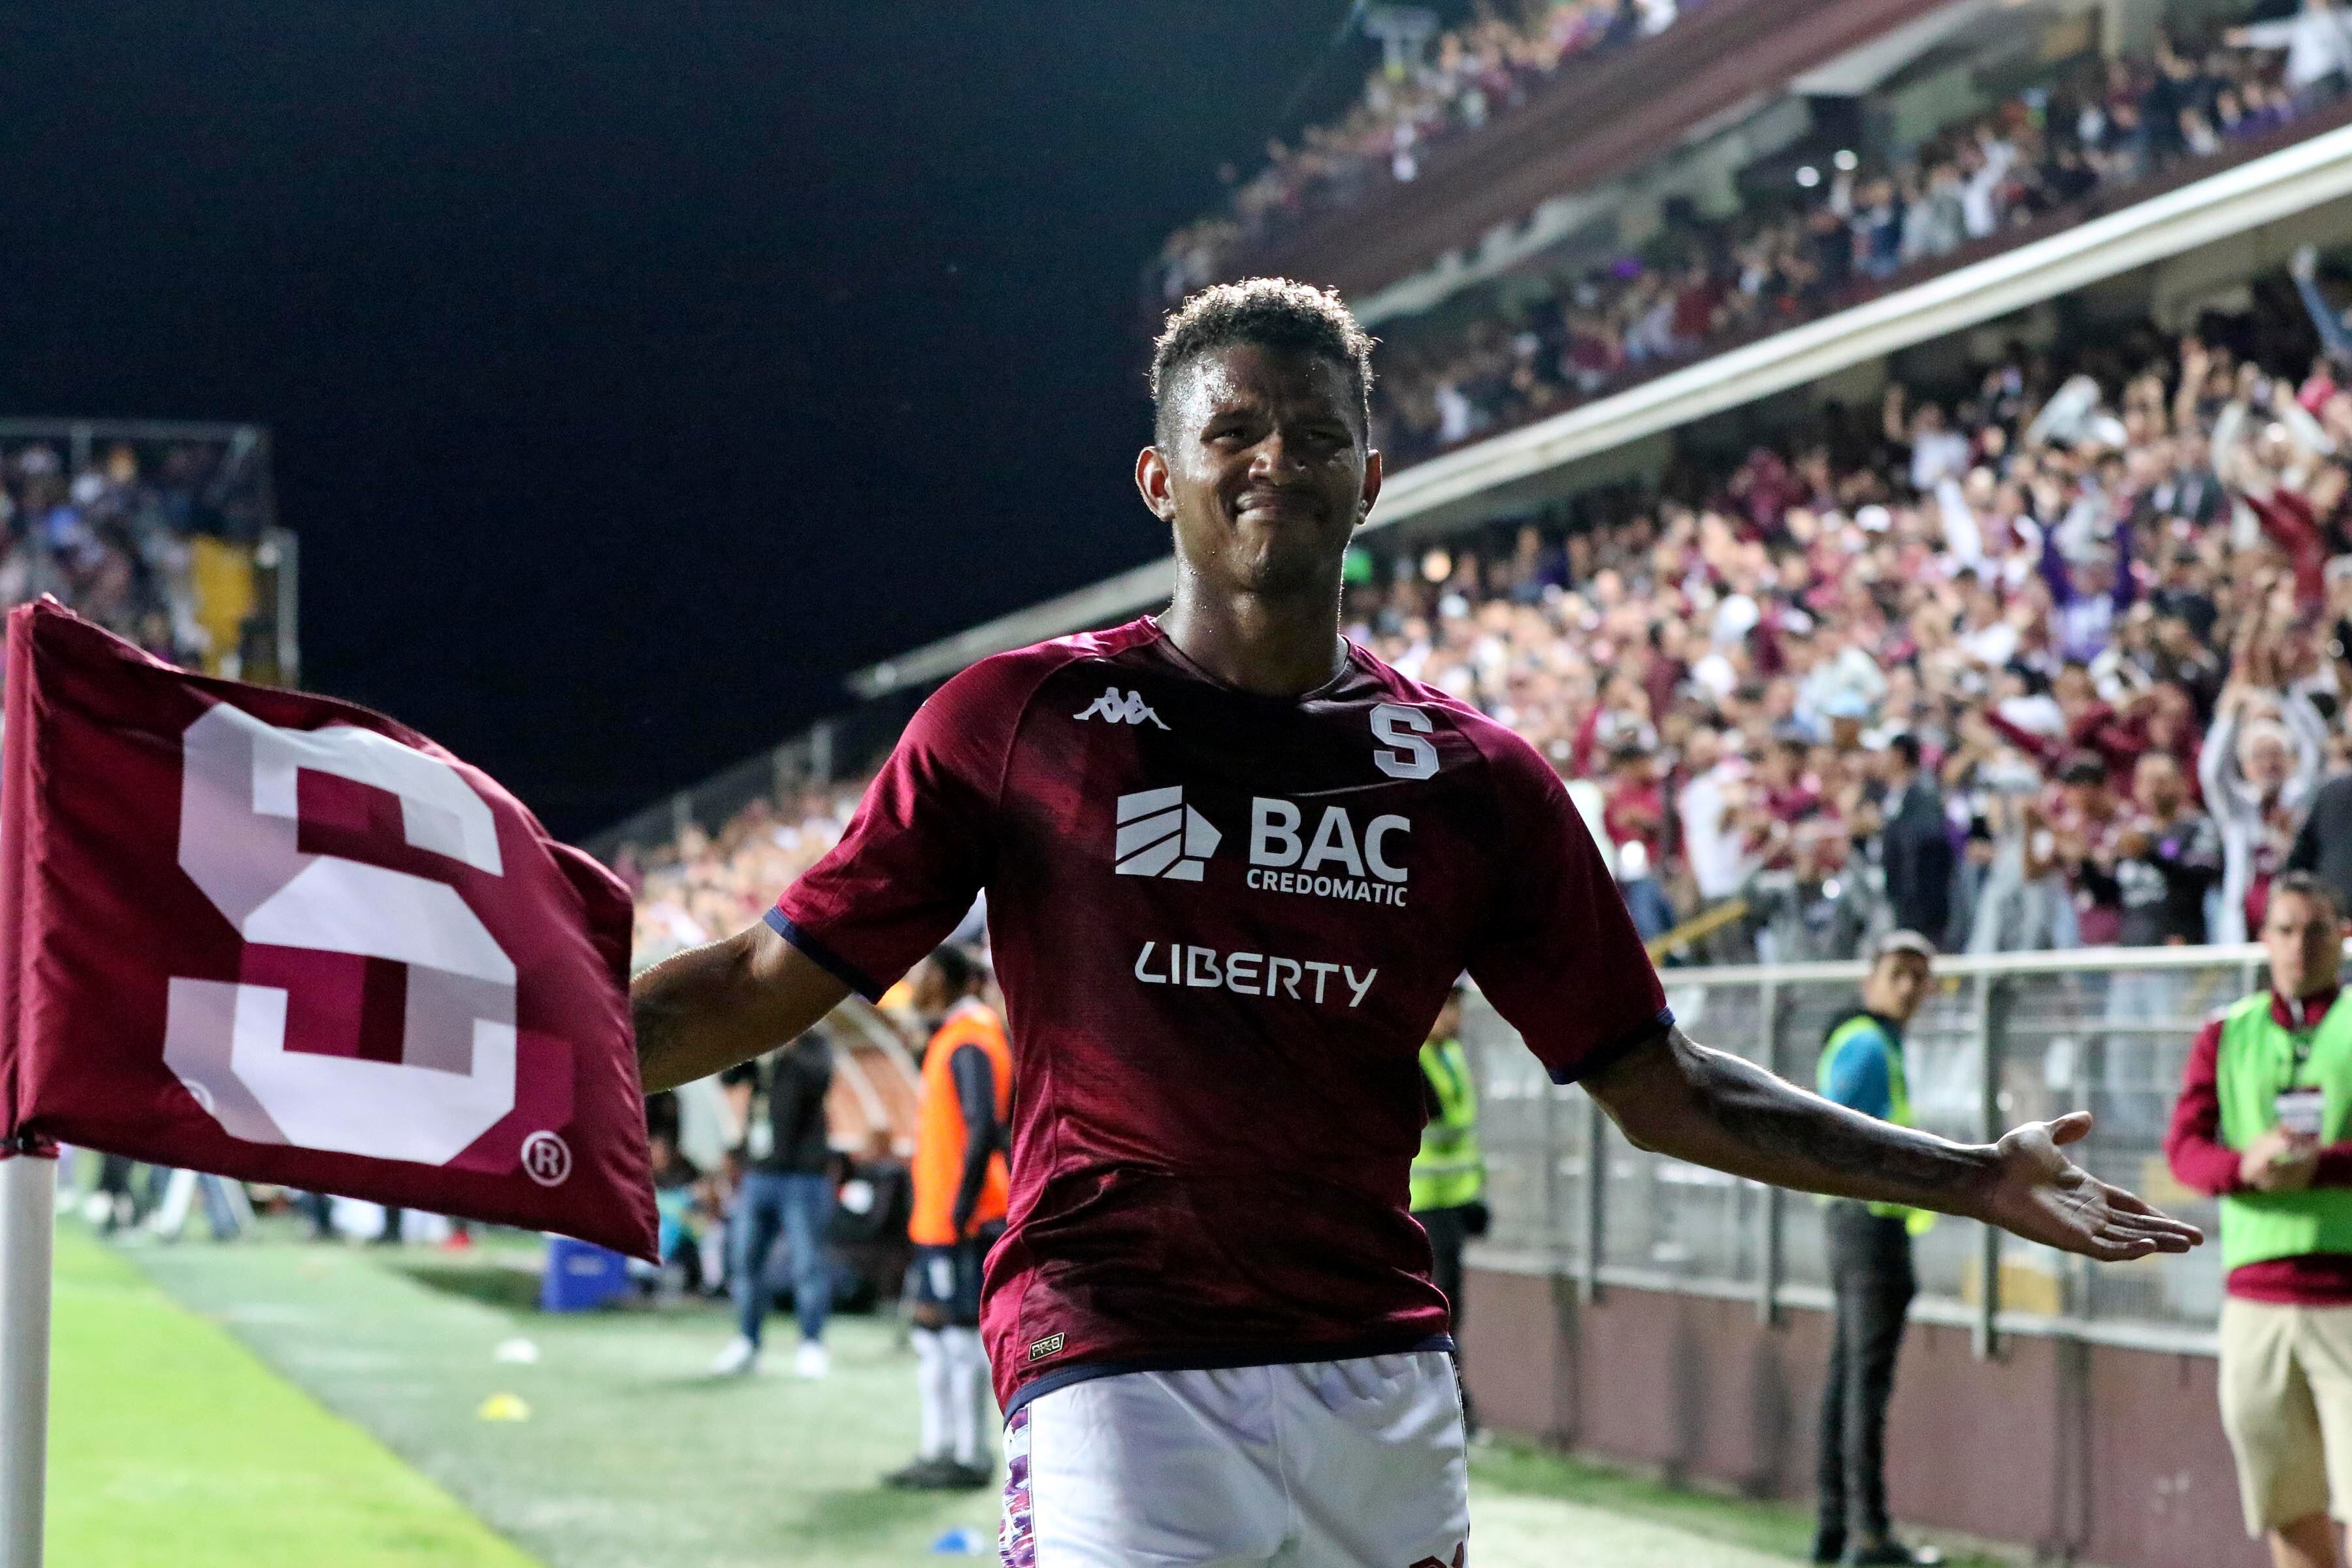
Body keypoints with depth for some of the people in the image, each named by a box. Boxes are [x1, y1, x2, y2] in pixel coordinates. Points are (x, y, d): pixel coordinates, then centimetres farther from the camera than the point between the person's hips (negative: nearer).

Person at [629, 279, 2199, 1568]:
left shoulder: (1477, 779, 10)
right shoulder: (1017, 722, 2)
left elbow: (1655, 1083, 14)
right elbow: (767, 984, 3)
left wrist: (1971, 1177, 10)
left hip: (1386, 1386, 4)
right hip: (1117, 1380, -3)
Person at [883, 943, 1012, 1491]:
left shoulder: (969, 1042, -15)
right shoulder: (949, 1037, 16)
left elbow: (984, 1130, -23)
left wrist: (961, 1212, -23)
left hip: (960, 1218, -10)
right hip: (936, 1217, 10)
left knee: (958, 1329, -6)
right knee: (931, 1327, 13)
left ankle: (969, 1458, -1)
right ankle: (938, 1450, 19)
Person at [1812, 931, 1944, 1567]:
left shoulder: (1867, 1040, 18)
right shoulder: (1869, 1045, -13)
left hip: (1855, 1221, 11)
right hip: (1873, 1219, -11)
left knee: (1846, 1372, 11)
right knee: (1869, 1376, -9)